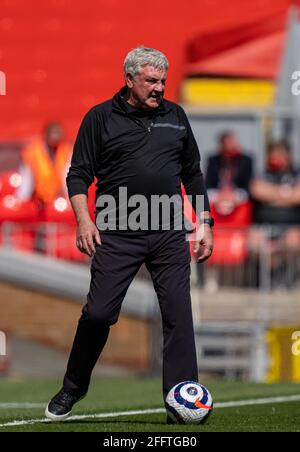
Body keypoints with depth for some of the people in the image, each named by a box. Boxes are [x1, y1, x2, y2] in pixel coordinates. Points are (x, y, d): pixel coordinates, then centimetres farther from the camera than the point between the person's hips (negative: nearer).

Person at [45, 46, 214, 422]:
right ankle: (72, 390, 14)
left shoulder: (175, 116, 12)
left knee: (178, 315, -4)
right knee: (98, 313, -5)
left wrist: (204, 223, 13)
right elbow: (78, 174, 2)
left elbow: (193, 174, 19)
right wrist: (83, 219, -11)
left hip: (169, 234, 3)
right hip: (117, 233, -3)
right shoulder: (101, 118, 2)